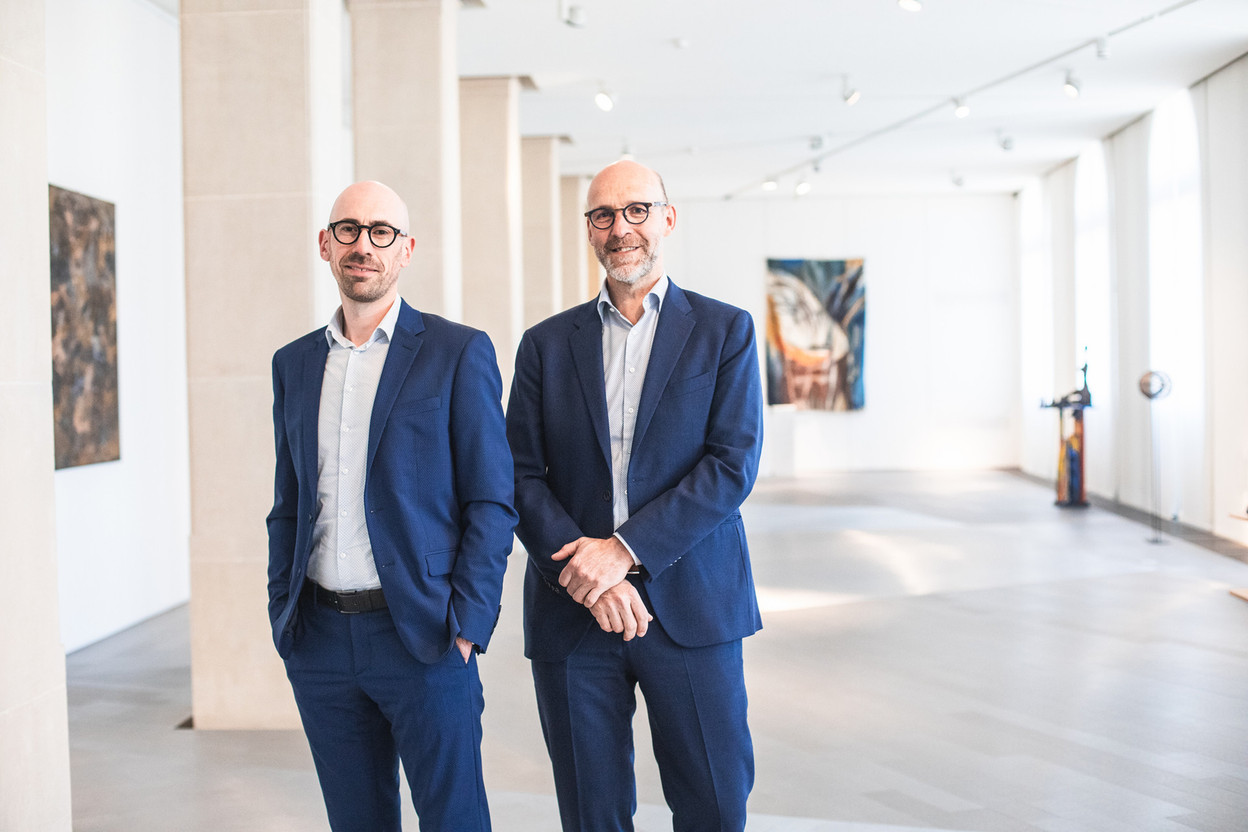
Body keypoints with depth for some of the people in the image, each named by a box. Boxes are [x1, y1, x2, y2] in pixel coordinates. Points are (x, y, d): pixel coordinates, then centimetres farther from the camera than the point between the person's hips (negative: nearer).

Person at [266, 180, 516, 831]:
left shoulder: (459, 354, -3)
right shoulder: (294, 364, 12)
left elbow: (492, 502, -5)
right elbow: (288, 506, 16)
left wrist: (466, 625, -11)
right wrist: (283, 615, 8)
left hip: (423, 636, -4)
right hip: (320, 642, 4)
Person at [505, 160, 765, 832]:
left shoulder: (725, 332, 4)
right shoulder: (546, 344, 9)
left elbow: (733, 465, -6)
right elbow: (520, 475, 2)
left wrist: (625, 549, -15)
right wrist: (586, 574, -13)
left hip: (690, 606, -1)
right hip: (572, 613, 2)